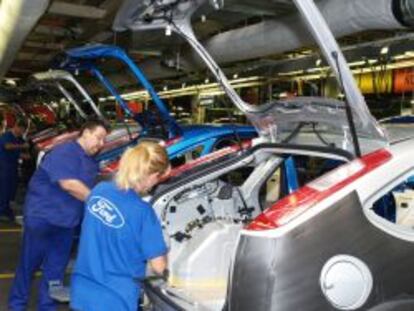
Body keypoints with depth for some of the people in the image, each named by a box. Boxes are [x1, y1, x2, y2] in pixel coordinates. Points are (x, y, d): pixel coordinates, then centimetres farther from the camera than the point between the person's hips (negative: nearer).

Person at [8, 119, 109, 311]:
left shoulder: (91, 162, 10)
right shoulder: (64, 152, -17)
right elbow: (69, 184, -27)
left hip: (67, 221, 8)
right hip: (42, 216, -7)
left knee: (56, 268, 11)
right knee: (29, 263, 7)